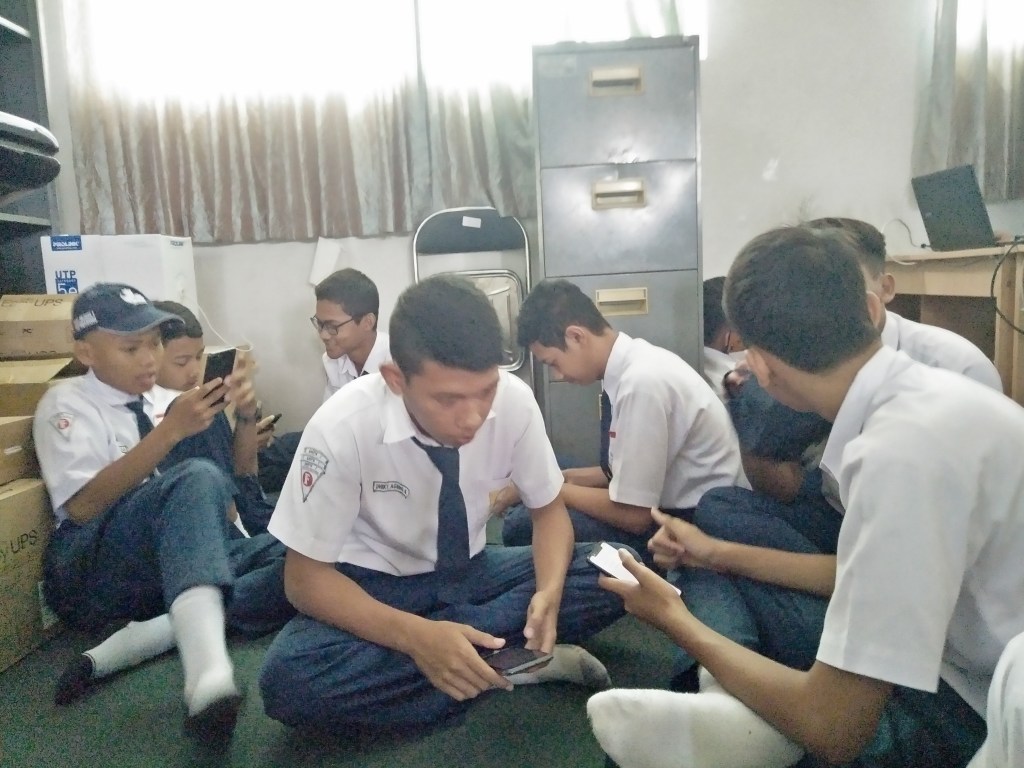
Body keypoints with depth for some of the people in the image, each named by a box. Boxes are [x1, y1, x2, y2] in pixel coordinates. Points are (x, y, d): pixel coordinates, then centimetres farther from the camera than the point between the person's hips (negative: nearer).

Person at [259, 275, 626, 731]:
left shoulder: (514, 400, -21)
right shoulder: (342, 427, -28)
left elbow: (549, 510, -5)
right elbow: (305, 577, -19)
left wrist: (548, 592, -27)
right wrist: (418, 636, -35)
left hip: (473, 570, 2)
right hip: (376, 585, -1)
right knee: (289, 679, -33)